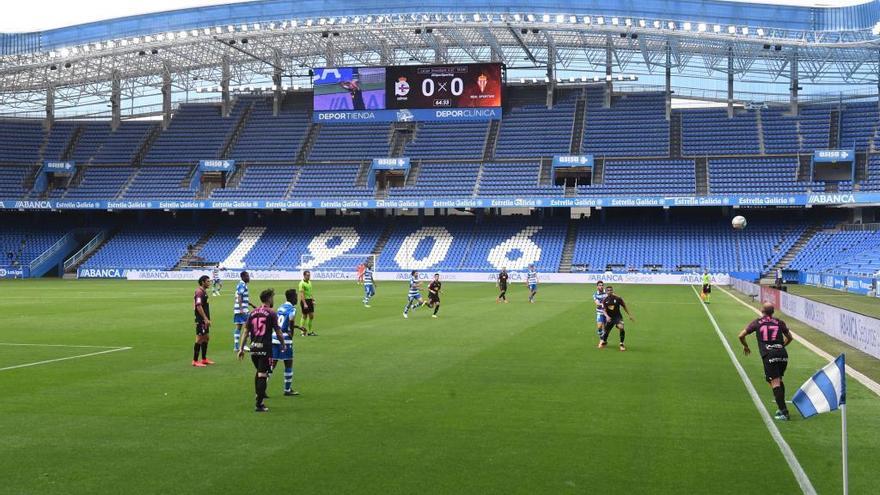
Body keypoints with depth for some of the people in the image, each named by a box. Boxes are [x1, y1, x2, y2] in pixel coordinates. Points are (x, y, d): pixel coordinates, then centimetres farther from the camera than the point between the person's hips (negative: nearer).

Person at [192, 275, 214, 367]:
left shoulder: (204, 292, 15)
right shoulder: (199, 292, -16)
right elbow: (198, 306, -23)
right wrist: (206, 319, -24)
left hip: (205, 320, 10)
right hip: (201, 320, -10)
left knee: (206, 338, 15)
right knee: (199, 339, -6)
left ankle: (204, 359, 24)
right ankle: (195, 361, -2)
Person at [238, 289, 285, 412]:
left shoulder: (252, 313, 9)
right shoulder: (271, 314, -6)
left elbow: (246, 332, 8)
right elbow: (278, 333, -4)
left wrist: (241, 348, 12)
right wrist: (283, 345, 12)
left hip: (253, 347, 5)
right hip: (265, 348, -5)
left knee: (259, 372, 23)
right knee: (262, 375, -2)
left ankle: (258, 397, 26)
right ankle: (259, 404, -2)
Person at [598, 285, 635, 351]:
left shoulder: (617, 298, -12)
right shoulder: (605, 300, -6)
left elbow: (624, 306, -2)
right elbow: (604, 310, -10)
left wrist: (630, 315, -1)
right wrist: (607, 316, -30)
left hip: (618, 316, -2)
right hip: (609, 317, 2)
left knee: (621, 327, -27)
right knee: (606, 330, 8)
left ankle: (621, 344, -11)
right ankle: (604, 342, 42)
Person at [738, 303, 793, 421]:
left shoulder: (757, 323, 12)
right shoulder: (779, 322, 17)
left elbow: (741, 336, 12)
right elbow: (789, 337, 27)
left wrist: (745, 346, 30)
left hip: (768, 355, -3)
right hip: (783, 354, 3)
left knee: (775, 383, -7)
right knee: (779, 380, 21)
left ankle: (784, 412, -15)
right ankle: (782, 408, 21)